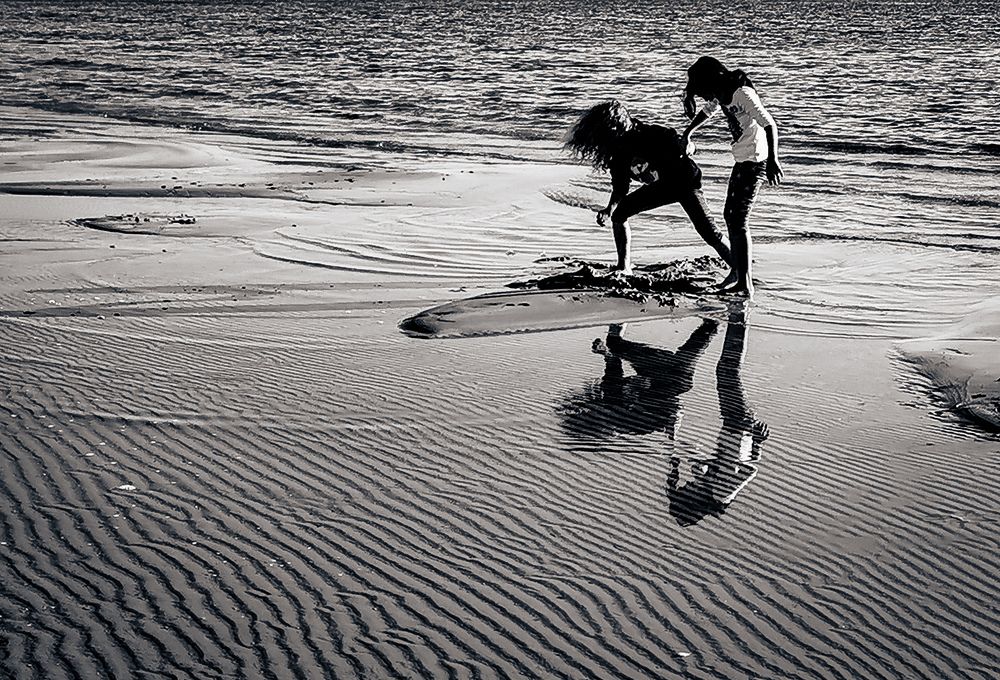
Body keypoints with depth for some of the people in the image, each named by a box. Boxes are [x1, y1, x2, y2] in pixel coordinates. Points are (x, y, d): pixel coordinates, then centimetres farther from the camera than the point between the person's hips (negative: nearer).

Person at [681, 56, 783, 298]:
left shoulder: (743, 95, -22)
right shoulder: (720, 96, 5)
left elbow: (769, 125, -29)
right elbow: (708, 111, 28)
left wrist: (773, 160, -37)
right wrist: (687, 133, 36)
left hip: (755, 161, -10)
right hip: (742, 160, 10)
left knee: (738, 221, -15)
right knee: (731, 215, 20)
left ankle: (745, 285, -16)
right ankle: (737, 272, 35)